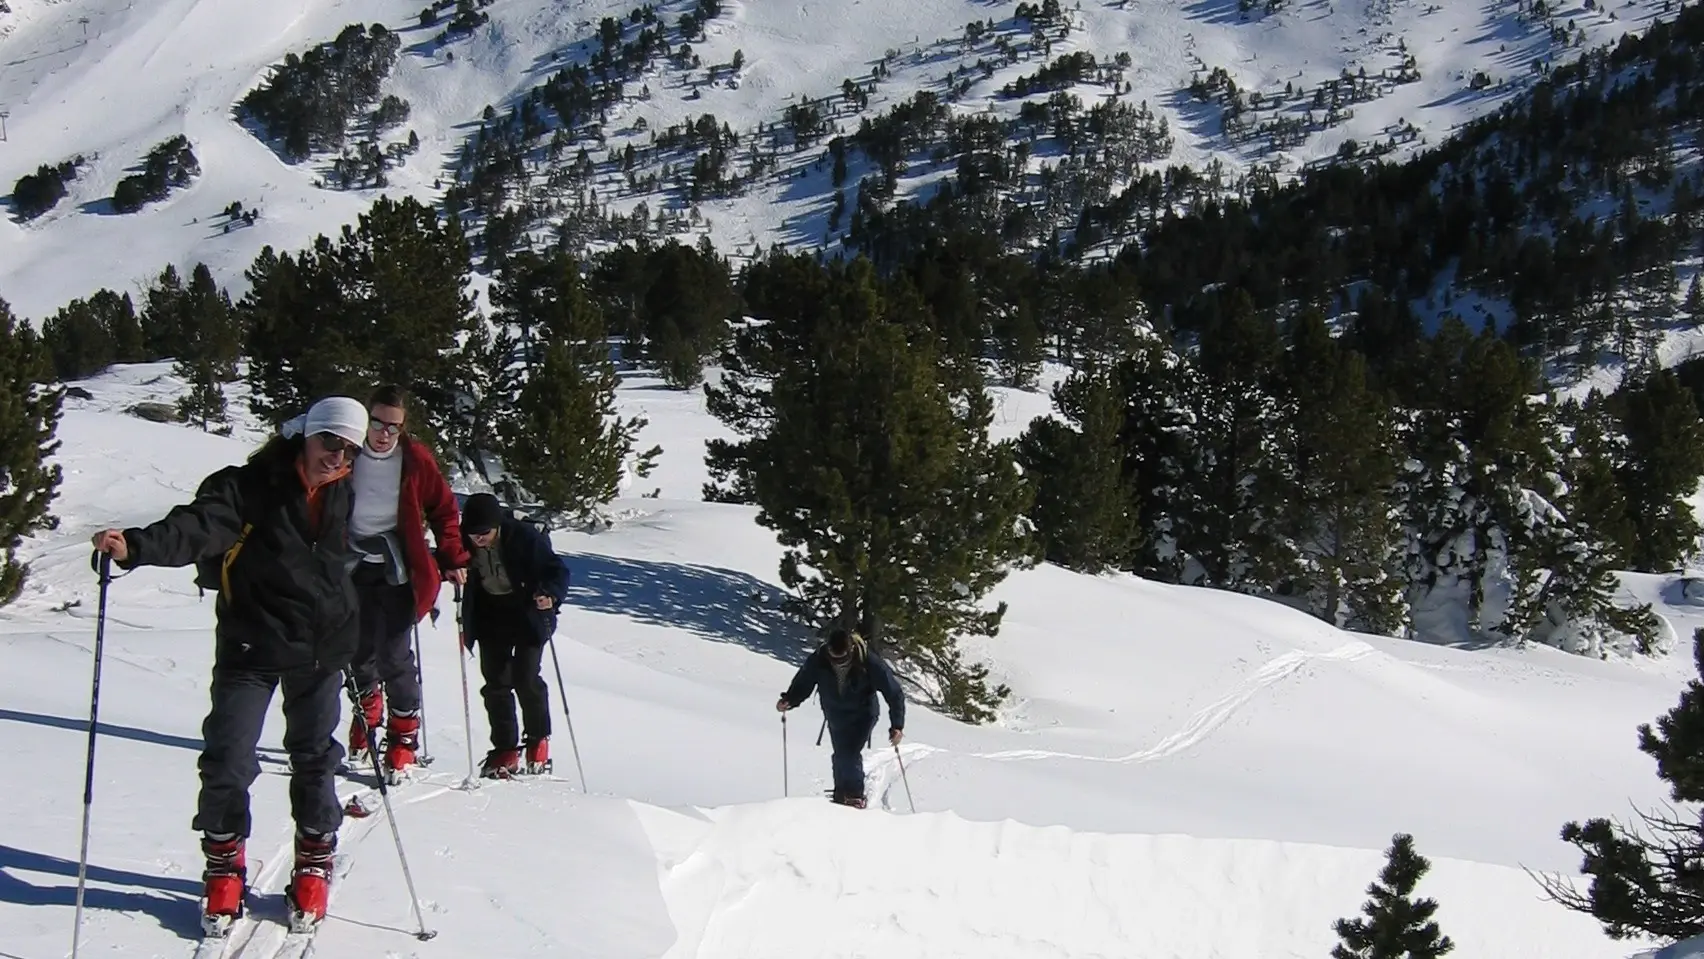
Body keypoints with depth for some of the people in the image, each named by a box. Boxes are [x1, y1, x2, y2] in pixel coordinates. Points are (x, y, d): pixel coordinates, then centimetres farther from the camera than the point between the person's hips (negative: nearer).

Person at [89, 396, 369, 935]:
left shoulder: (345, 498, 6)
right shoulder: (252, 486, -12)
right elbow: (197, 526, -27)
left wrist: (352, 638, 30)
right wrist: (136, 546, -45)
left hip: (322, 652, 4)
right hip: (251, 647, -4)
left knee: (315, 760, 11)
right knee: (227, 760, -6)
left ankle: (314, 865, 26)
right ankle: (224, 867, 14)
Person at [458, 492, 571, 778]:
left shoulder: (524, 537, -23)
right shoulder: (463, 542, -14)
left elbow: (557, 571, -17)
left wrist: (551, 595, -37)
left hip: (528, 612, -4)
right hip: (490, 614, 4)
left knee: (526, 679, -10)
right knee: (496, 682, 0)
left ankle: (538, 742, 11)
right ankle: (505, 751, 9)